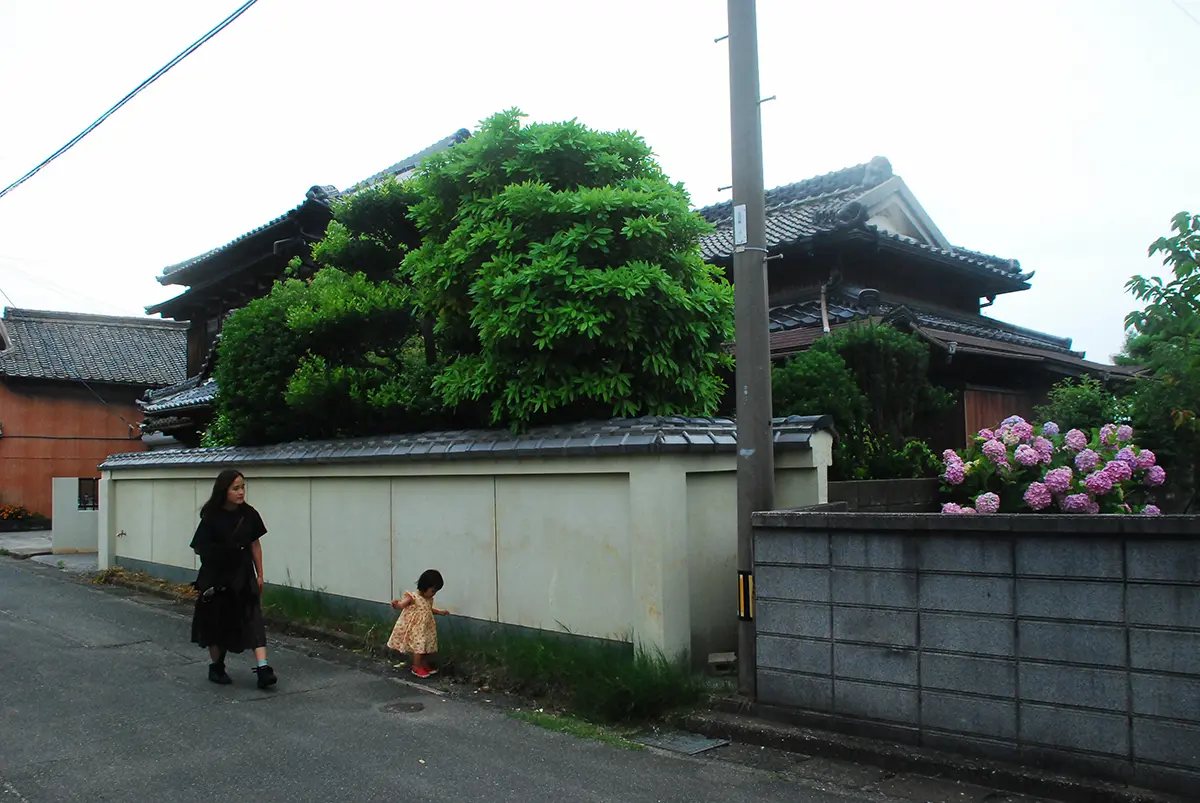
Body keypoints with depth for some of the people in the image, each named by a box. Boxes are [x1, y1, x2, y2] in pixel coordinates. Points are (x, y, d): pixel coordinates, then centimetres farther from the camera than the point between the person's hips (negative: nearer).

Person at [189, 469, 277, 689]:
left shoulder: (249, 514, -3)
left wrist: (259, 574, 7)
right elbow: (198, 548, -8)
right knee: (217, 622, 10)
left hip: (244, 577, 2)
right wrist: (222, 551, -21)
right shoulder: (212, 517, -12)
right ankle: (216, 667, 30)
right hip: (216, 579, -2)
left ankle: (263, 668, -17)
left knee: (254, 619, -9)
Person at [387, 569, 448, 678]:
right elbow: (400, 606, -25)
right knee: (419, 647, -5)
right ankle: (416, 667, 12)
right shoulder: (413, 597, -20)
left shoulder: (429, 599, 5)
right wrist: (395, 604, -46)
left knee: (428, 647, 15)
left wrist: (440, 612, 20)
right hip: (415, 630, -8)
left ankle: (424, 665, 32)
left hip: (426, 629, 8)